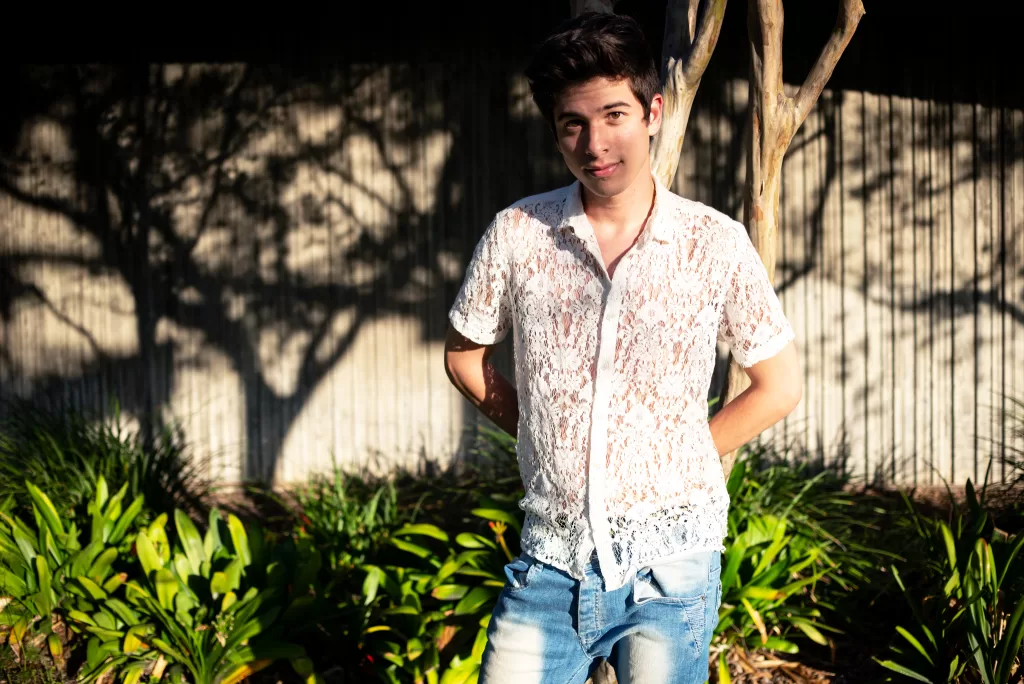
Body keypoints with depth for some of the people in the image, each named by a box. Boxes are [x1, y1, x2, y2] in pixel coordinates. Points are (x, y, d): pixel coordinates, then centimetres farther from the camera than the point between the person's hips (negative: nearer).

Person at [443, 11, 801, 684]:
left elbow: (779, 387, 4)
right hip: (550, 559, 1)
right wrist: (544, 436, 5)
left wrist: (673, 461, 1)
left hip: (669, 567, -1)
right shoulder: (517, 235, -2)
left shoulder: (715, 243, -6)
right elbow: (465, 354, 13)